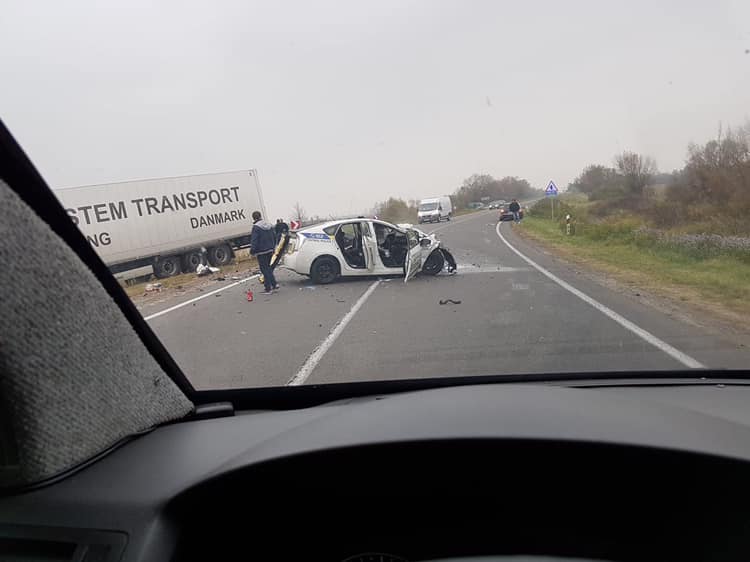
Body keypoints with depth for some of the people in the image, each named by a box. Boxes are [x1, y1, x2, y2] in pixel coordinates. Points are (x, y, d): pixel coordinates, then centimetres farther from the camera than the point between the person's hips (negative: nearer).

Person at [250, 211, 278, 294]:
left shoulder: (256, 227, -15)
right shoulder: (270, 225, 9)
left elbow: (254, 240, -18)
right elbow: (275, 238, 16)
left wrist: (252, 251, -9)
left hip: (262, 252, -7)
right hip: (270, 250, 7)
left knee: (265, 269, -1)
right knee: (268, 268, 20)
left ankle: (268, 289, 2)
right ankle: (274, 284, 18)